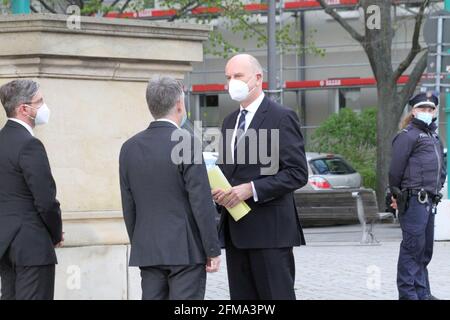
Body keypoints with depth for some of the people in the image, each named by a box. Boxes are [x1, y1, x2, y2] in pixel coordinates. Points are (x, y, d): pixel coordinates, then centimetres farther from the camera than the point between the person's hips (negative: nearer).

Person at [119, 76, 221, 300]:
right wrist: (213, 250, -6)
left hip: (147, 251, 5)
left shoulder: (129, 148, 6)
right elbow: (202, 203, -12)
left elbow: (128, 206, 11)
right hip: (186, 250, -5)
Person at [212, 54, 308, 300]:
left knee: (277, 296, -7)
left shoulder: (281, 118, -5)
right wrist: (218, 190, 3)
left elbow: (297, 173, -11)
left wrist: (251, 189, -19)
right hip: (235, 231, 7)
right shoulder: (230, 121, 19)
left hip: (269, 230, -7)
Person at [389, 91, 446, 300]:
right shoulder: (408, 135, -6)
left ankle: (422, 293, 17)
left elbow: (441, 168, 26)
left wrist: (438, 188, 13)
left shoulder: (434, 137, 21)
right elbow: (396, 169, -9)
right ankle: (408, 293, -5)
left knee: (426, 248, 11)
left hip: (429, 202, 9)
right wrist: (396, 195, -5)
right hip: (414, 200, -9)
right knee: (413, 246, -8)